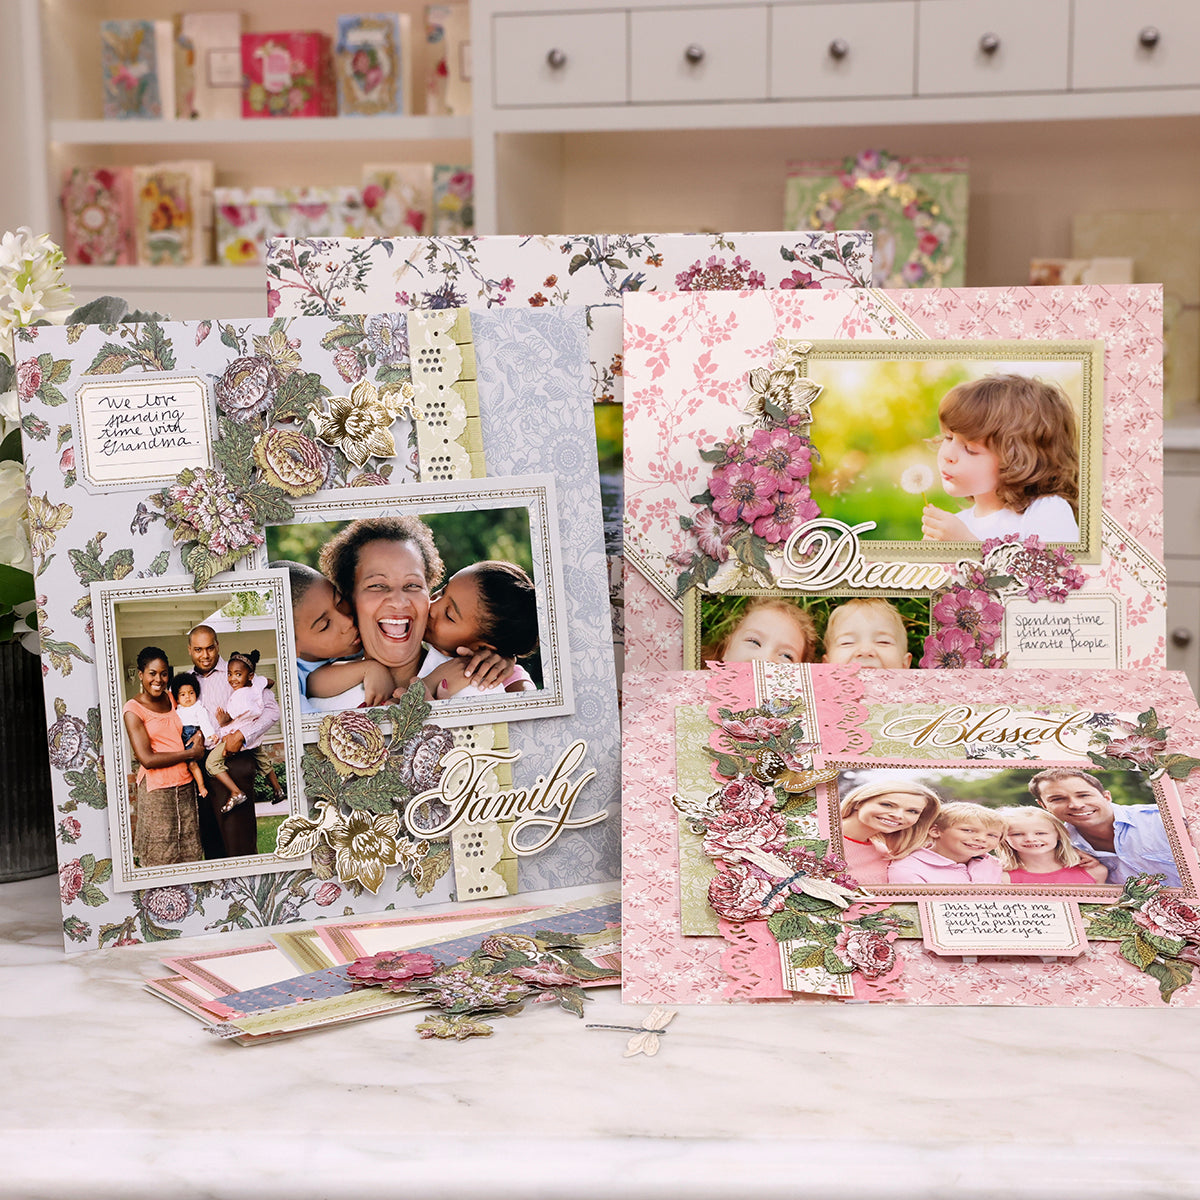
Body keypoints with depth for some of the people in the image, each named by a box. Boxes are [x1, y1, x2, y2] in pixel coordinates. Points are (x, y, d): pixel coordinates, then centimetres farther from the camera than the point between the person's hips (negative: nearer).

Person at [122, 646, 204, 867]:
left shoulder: (172, 698, 11)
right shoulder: (133, 710, -7)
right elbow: (147, 759, -14)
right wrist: (190, 753, -10)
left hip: (185, 785, 6)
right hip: (157, 789, -6)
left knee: (191, 855, 6)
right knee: (162, 858, -2)